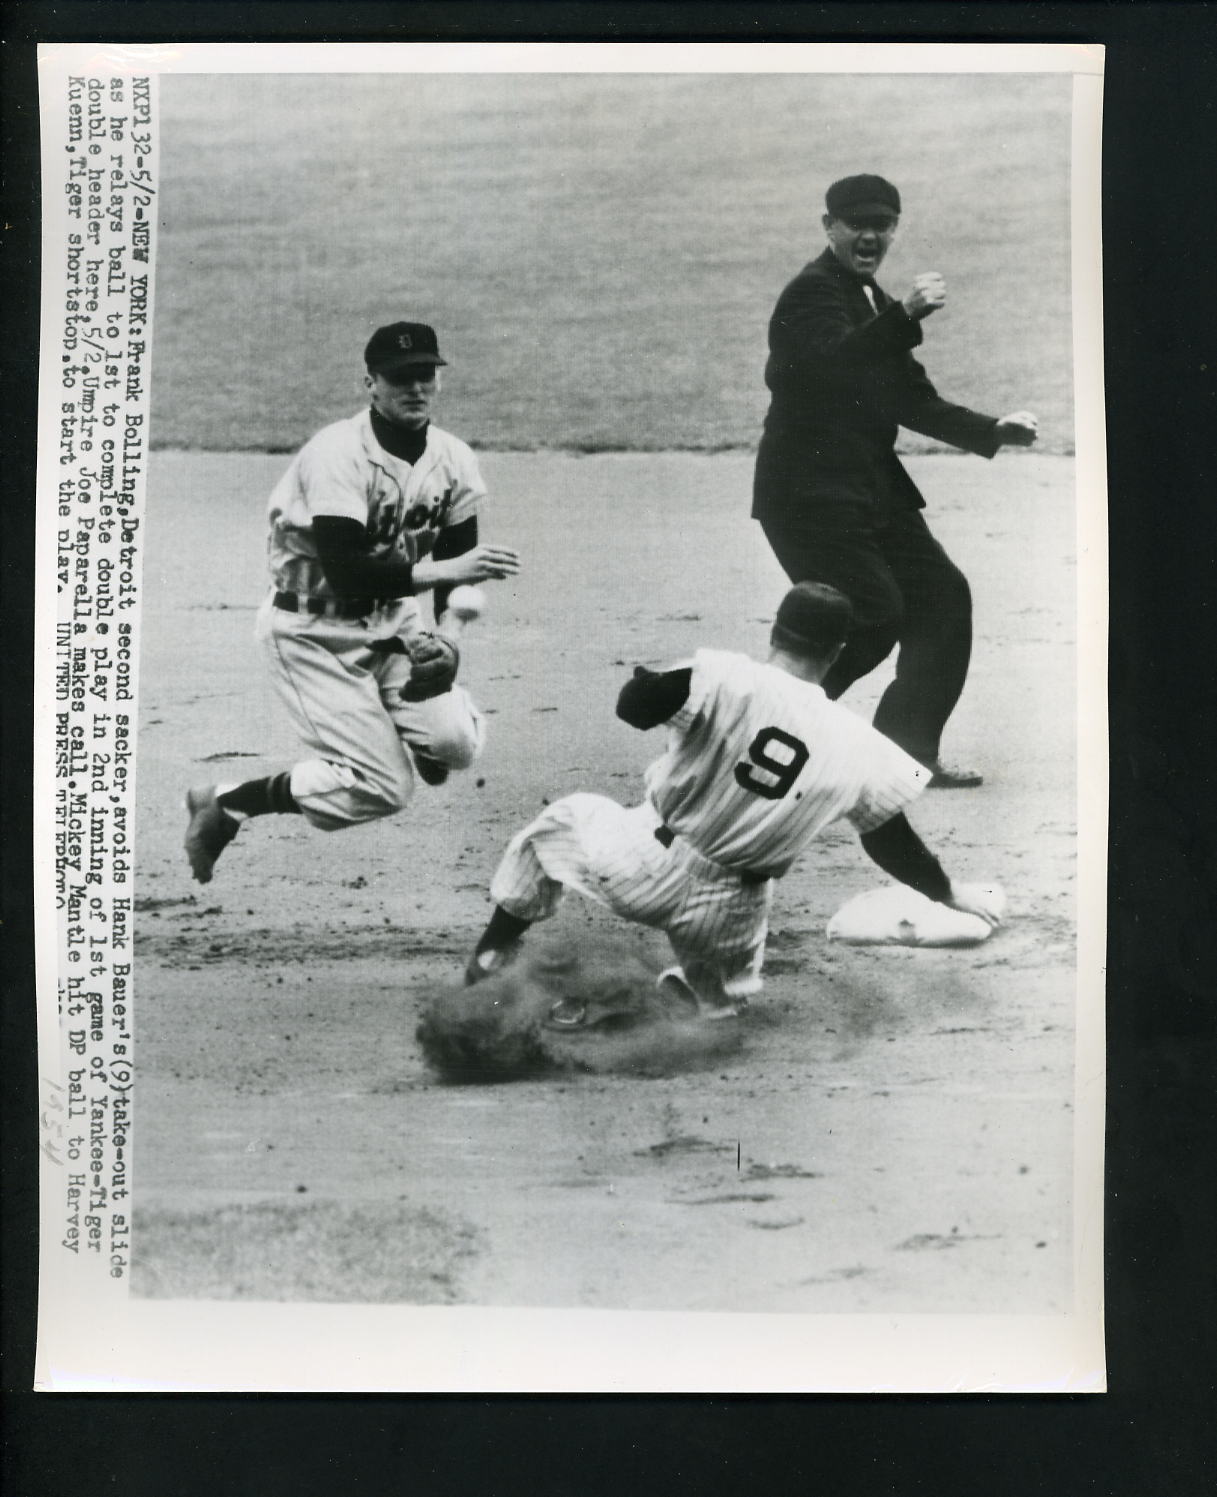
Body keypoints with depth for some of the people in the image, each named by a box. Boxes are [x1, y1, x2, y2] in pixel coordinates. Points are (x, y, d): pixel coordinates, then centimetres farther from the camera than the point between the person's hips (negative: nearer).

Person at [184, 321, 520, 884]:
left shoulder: (453, 459, -1)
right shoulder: (337, 455, -22)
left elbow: (458, 561, 4)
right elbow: (345, 571, -31)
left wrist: (448, 635, -13)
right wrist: (438, 570, -38)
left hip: (393, 620, 6)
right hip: (312, 630, -6)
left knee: (455, 742, -15)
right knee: (384, 788, -13)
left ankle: (395, 721, 21)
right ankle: (224, 803, 5)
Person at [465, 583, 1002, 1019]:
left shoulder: (726, 678, -17)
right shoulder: (858, 748, -5)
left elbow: (632, 706, -23)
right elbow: (893, 845, 5)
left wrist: (648, 677, 1)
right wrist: (952, 893, 22)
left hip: (643, 869, -3)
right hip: (728, 917, 3)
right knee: (723, 993, 38)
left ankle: (490, 956, 29)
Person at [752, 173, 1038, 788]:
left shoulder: (874, 301, 20)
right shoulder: (812, 293, -9)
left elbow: (912, 402, 22)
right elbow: (835, 363, -31)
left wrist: (994, 431, 14)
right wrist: (905, 316, -42)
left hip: (871, 487, 10)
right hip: (810, 492, -10)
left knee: (941, 598, 6)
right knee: (874, 613, -16)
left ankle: (909, 755, 14)